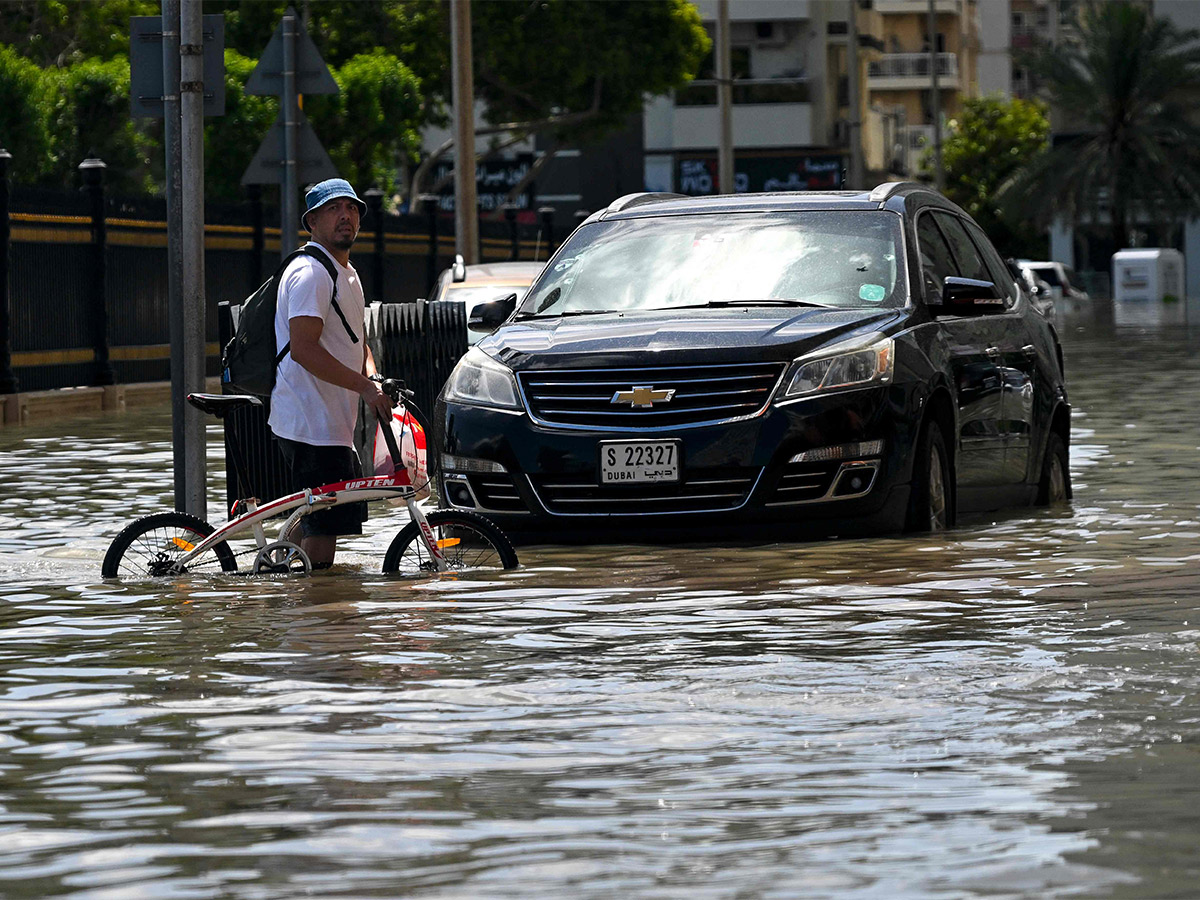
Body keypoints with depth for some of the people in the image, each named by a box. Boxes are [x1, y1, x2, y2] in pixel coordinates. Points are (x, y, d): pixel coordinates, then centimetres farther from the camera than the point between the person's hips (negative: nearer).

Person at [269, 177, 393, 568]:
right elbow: (303, 349, -24)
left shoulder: (346, 273, 19)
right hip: (311, 426, -11)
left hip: (333, 425, 11)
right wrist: (365, 386, -26)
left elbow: (356, 340, 24)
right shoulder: (311, 273, -15)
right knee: (323, 525, -10)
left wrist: (371, 379, 1)